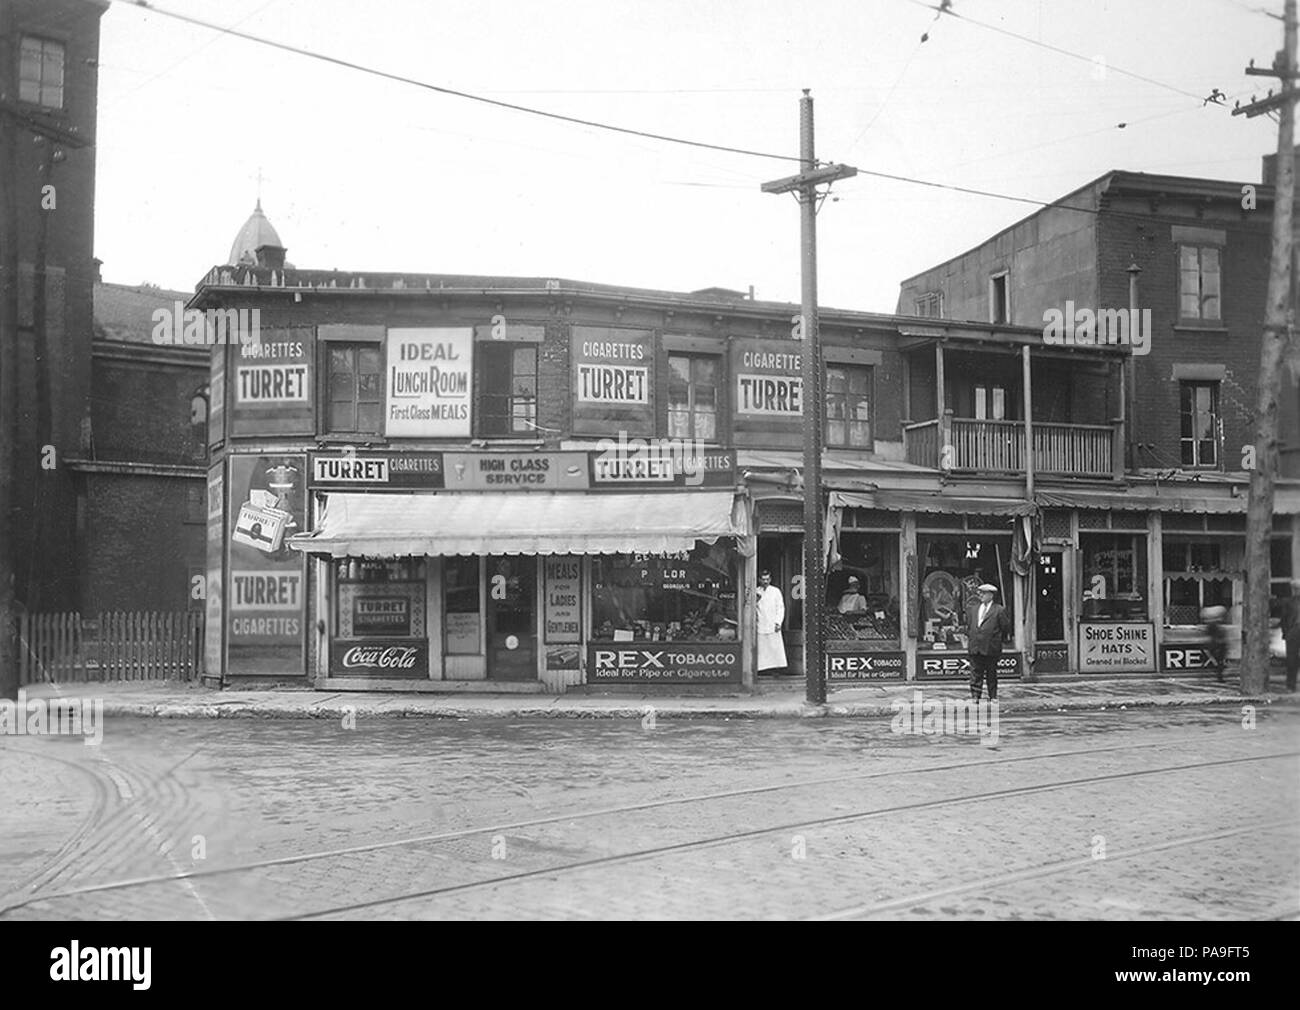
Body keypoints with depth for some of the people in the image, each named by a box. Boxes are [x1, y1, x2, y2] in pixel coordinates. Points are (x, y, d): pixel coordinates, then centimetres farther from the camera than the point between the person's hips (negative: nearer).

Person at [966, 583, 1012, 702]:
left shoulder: (999, 610, -5)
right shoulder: (973, 609, 11)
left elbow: (1006, 627, 1)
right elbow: (968, 623, 24)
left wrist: (1001, 639, 8)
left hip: (991, 648, -4)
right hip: (975, 648, 4)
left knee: (991, 674, 6)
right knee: (975, 673, 1)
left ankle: (993, 697, 17)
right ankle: (975, 696, 2)